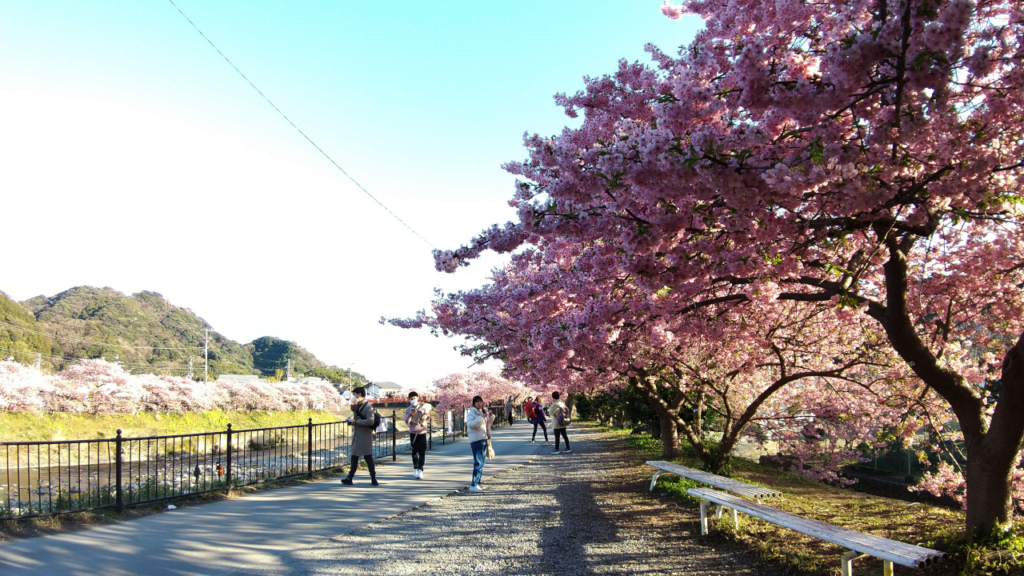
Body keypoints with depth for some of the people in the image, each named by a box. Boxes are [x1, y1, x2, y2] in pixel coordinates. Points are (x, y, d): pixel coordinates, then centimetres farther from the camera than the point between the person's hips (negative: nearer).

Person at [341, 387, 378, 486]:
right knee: (354, 457, 11)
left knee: (368, 457, -3)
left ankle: (374, 479, 2)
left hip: (365, 436, -9)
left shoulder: (368, 407, -14)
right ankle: (349, 478, 16)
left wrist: (356, 422, -20)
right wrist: (351, 421, 6)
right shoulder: (357, 406, 14)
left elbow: (370, 421, -25)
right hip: (356, 435, 9)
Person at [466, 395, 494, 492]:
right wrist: (481, 417, -28)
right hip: (476, 440, -8)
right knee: (478, 462, -14)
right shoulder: (472, 413, -8)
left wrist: (490, 416, 9)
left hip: (484, 439, 9)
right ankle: (474, 485, -13)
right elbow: (470, 424, -25)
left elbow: (488, 423, 27)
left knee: (482, 461, 13)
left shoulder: (484, 412, 16)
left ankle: (478, 482, 22)